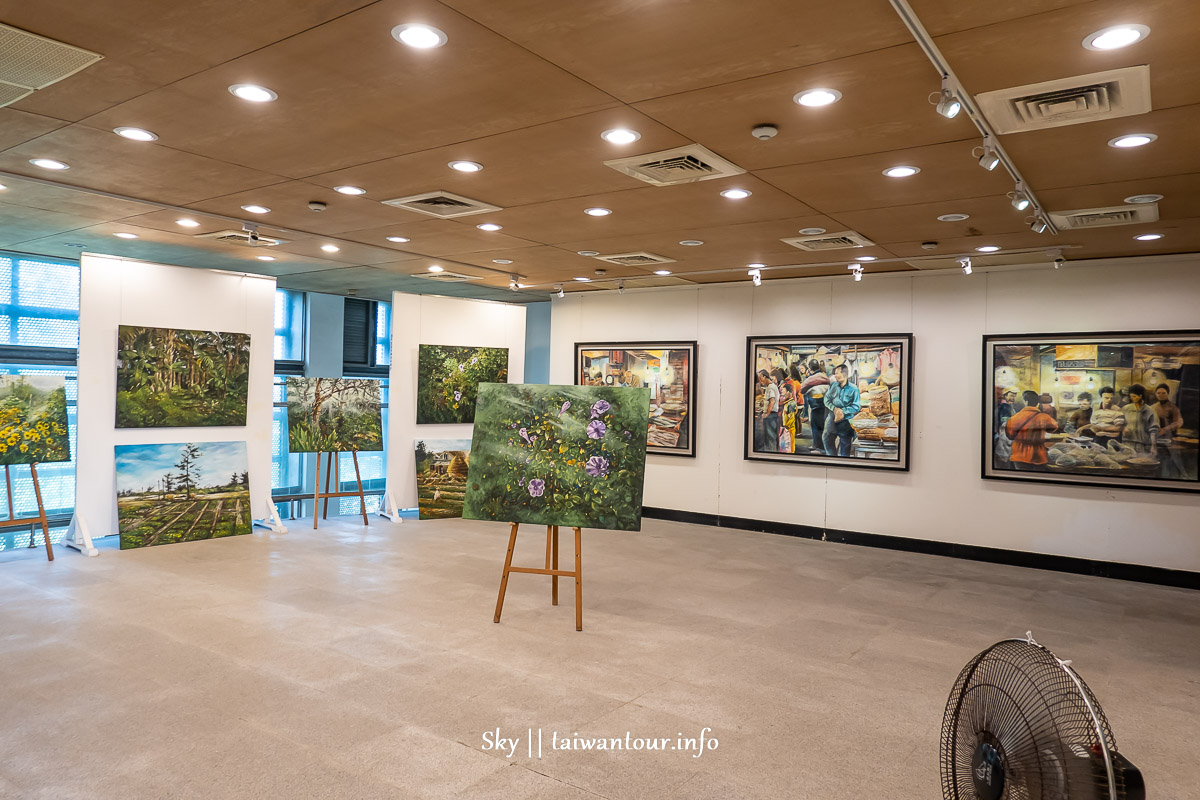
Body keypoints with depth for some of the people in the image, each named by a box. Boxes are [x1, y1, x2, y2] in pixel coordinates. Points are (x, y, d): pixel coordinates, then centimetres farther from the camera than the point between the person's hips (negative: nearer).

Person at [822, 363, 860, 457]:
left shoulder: (854, 389, -9)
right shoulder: (834, 386, 3)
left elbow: (857, 406, -12)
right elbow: (827, 399, 3)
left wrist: (843, 411, -20)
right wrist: (834, 408, -14)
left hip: (845, 420, -4)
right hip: (832, 418, 4)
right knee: (827, 439, 9)